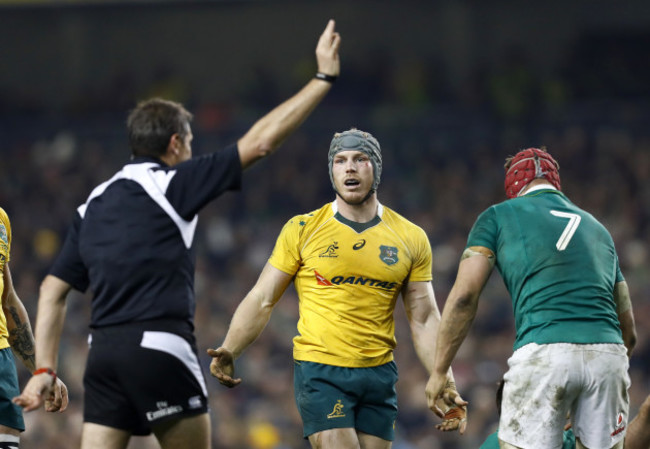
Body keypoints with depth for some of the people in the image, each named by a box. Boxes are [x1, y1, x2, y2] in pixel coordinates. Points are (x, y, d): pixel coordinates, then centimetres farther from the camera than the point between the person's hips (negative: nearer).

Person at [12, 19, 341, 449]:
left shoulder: (93, 204, 17)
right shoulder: (171, 184, -2)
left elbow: (53, 290, 15)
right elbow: (260, 141, -3)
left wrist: (44, 369, 14)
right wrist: (324, 78, 4)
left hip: (104, 351, 6)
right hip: (159, 348, -6)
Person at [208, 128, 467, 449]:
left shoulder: (411, 239, 8)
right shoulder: (302, 229, 1)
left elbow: (424, 319, 10)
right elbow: (262, 300, 3)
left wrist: (445, 385, 1)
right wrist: (228, 351, -11)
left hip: (378, 374, 3)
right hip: (319, 371, -3)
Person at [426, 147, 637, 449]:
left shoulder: (499, 215, 16)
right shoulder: (596, 228, 29)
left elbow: (464, 297, 5)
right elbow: (628, 331, 29)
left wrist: (439, 372, 11)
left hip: (543, 355, -4)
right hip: (607, 354, 4)